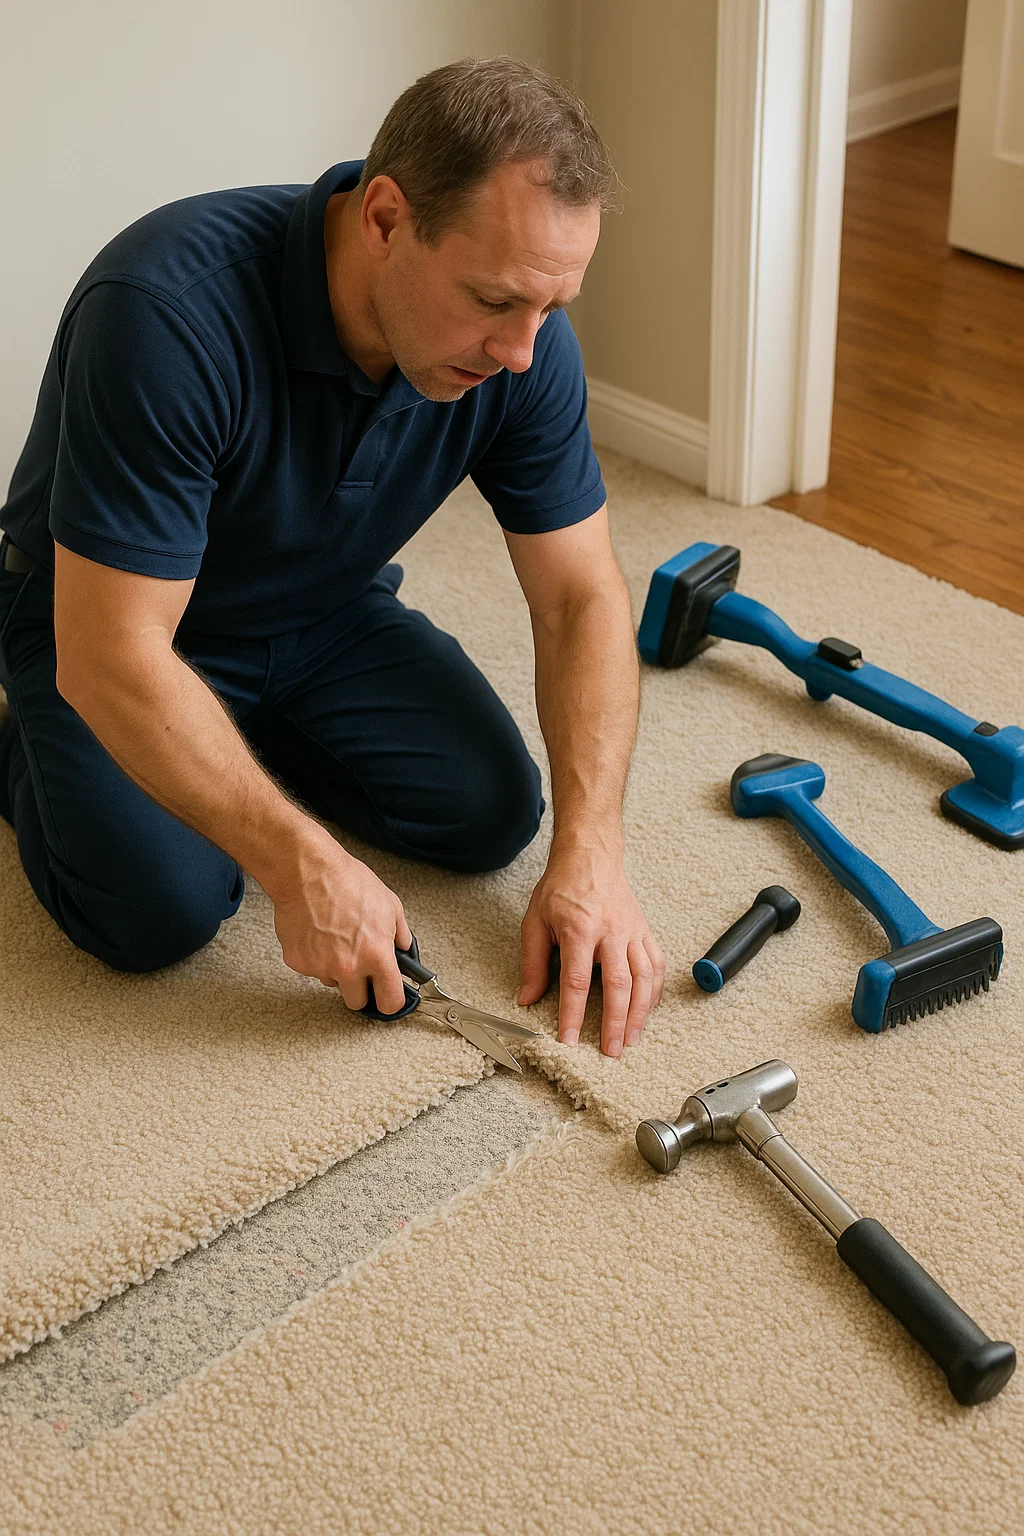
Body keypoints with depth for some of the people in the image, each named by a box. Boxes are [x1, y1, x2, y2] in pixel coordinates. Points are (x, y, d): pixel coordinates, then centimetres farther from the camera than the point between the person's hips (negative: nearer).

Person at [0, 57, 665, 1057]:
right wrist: (302, 866, -36)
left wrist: (588, 855, -24)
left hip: (324, 612, 5)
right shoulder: (170, 310, -38)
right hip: (101, 617, -5)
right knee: (163, 907, -24)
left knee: (491, 811, -11)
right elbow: (111, 658, -36)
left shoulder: (521, 339, -20)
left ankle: (252, 733, 16)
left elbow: (582, 598, -13)